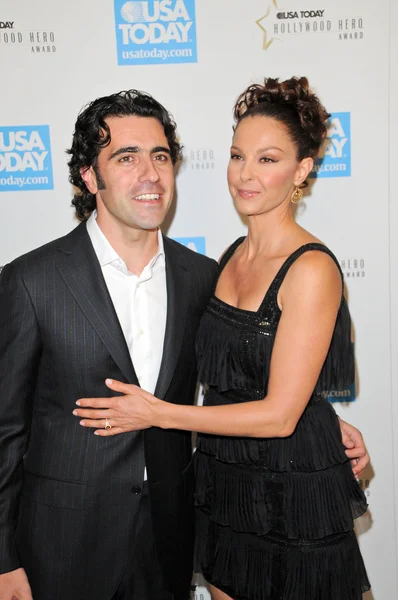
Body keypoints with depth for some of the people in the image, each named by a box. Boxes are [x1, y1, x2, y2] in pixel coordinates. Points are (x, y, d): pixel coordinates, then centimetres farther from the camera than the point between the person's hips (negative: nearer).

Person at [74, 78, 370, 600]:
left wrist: (159, 413, -17)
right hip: (224, 488, 7)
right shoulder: (233, 256, 4)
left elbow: (280, 414, -21)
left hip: (293, 496, -7)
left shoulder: (312, 269, -19)